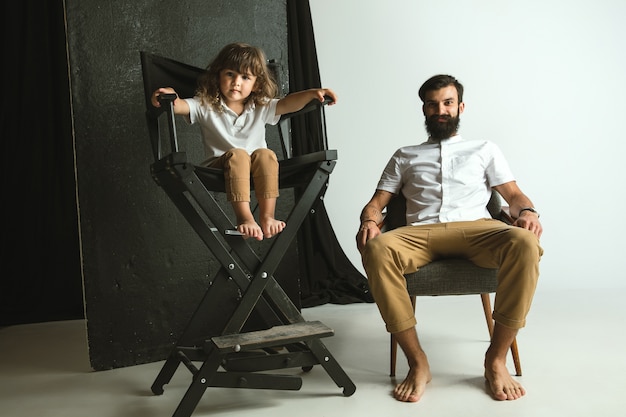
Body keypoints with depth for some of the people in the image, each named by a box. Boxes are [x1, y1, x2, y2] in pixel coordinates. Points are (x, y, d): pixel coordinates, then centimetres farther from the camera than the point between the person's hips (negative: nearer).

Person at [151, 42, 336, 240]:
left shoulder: (261, 107, 7)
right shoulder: (206, 106, -1)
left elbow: (288, 103, -5)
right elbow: (181, 106, -17)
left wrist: (312, 93, -20)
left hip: (258, 170, 2)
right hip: (220, 167, -2)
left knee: (265, 154, -29)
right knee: (237, 154, -33)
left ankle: (267, 216, -28)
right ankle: (244, 217, -36)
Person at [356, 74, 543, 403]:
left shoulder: (484, 150, 27)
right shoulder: (405, 156, 28)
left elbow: (514, 194, 17)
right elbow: (376, 203, 19)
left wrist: (527, 211, -8)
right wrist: (369, 220, -6)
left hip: (476, 229, 0)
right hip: (420, 234, 0)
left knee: (524, 243, -35)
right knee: (376, 249, -35)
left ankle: (496, 359, -22)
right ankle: (417, 361, -26)